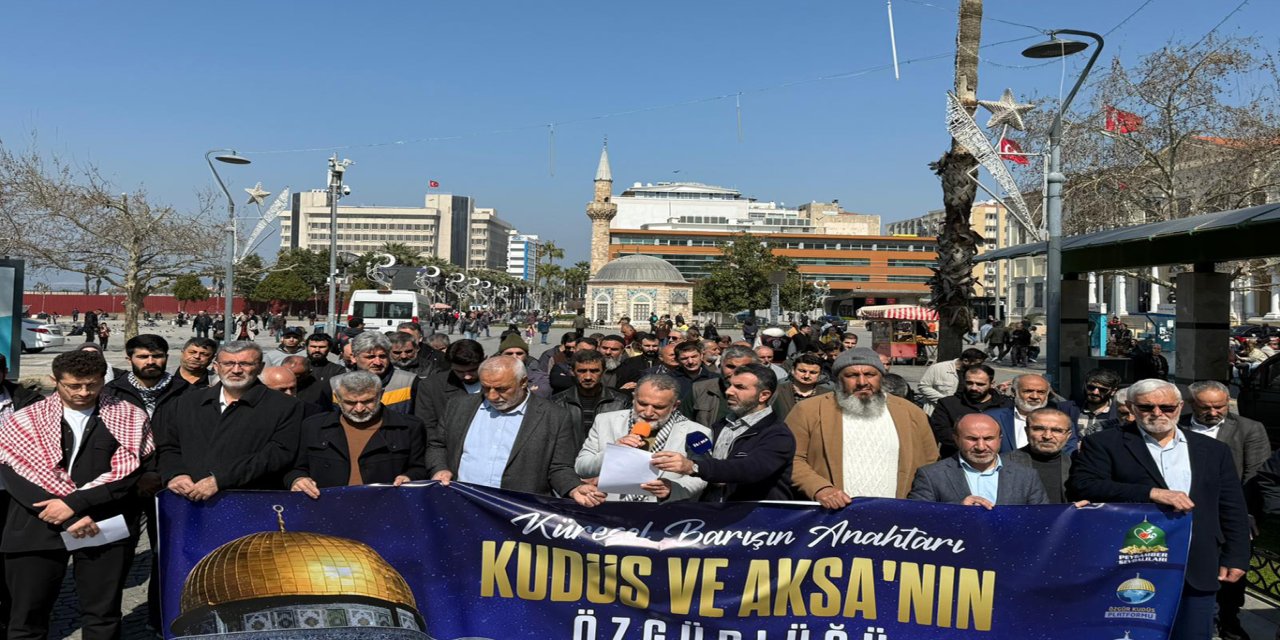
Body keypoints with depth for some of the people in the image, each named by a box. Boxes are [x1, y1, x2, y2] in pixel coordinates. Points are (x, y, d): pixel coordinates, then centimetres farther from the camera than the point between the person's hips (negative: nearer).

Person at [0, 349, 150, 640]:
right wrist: (70, 518, -15)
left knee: (103, 616, 7)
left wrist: (74, 502, -18)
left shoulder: (129, 417, 2)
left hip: (106, 529, -1)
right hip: (37, 528, 1)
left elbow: (127, 472, -7)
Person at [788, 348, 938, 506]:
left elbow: (929, 466, 17)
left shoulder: (911, 413, 13)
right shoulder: (809, 410, 3)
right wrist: (820, 488, -15)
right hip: (832, 515, -2)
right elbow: (790, 459, -1)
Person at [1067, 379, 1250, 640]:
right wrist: (1151, 493, -20)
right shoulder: (1104, 444, -1)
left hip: (1198, 571, 3)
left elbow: (1232, 510, 13)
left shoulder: (1213, 450, 12)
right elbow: (1081, 486, -15)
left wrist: (1235, 558, 4)